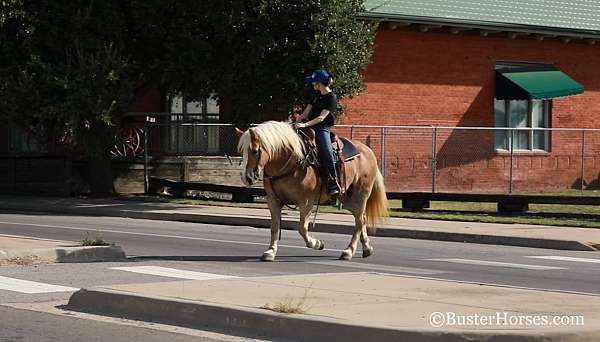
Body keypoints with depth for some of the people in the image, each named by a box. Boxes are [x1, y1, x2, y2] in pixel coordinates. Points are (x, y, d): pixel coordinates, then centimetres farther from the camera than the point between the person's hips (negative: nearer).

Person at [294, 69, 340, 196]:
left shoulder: (331, 97, -9)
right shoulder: (316, 95, 16)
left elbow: (321, 117, -17)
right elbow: (306, 112, 16)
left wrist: (305, 124, -26)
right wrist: (296, 123, 1)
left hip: (323, 128, -8)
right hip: (311, 126, 8)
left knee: (327, 152, -27)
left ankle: (333, 183, -26)